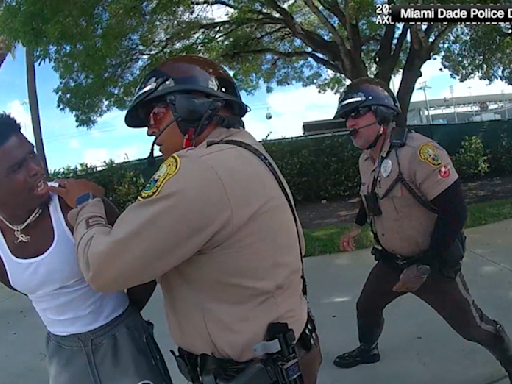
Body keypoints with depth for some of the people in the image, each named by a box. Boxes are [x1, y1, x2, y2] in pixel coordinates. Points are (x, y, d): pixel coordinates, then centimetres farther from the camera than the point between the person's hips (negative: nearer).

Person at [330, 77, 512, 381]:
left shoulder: (419, 152, -28)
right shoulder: (366, 160, -1)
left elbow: (454, 212, -27)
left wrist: (426, 266, -25)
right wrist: (358, 227, 15)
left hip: (434, 263, -7)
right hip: (391, 262, 7)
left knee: (473, 326, 8)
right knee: (366, 307, 18)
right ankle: (368, 350, 46)